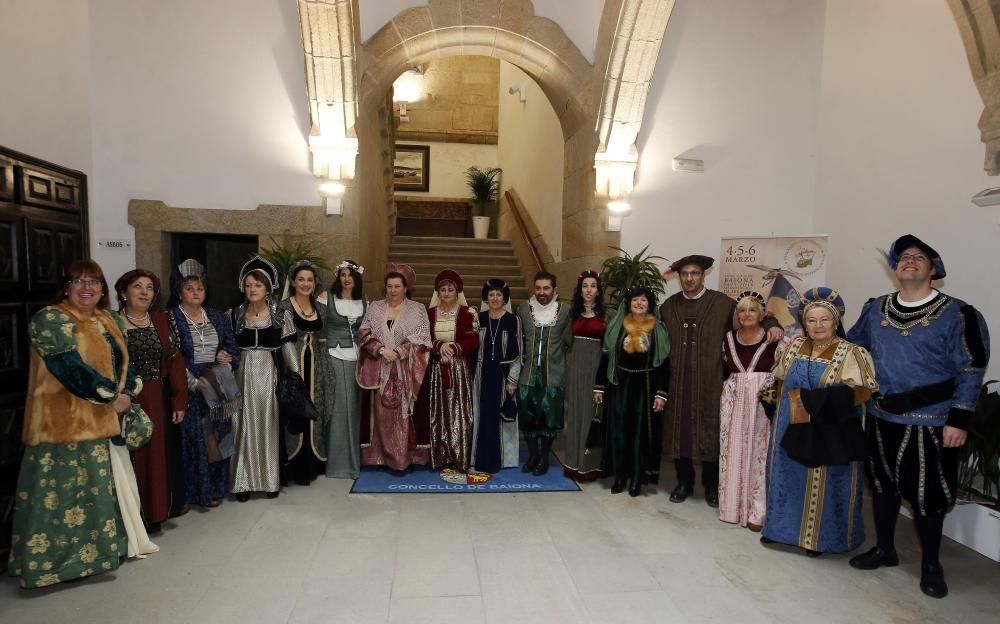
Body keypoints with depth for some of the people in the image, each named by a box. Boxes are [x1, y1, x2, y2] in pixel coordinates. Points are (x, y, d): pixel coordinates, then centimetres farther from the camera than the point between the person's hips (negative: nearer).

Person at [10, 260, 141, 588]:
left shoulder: (109, 320, 12)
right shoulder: (50, 319, -12)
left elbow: (123, 362, 14)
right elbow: (72, 367, -22)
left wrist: (128, 394, -3)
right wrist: (111, 397, -17)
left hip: (104, 422, 8)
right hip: (64, 423, -8)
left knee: (100, 488, 17)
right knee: (61, 493, -1)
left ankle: (98, 547, 30)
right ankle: (49, 559, 11)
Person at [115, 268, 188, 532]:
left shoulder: (162, 321, 7)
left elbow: (175, 362, 3)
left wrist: (179, 401, -3)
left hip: (159, 403, 3)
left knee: (158, 456, 9)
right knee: (131, 458, 3)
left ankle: (156, 513, 23)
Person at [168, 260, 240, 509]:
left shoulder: (217, 317, 12)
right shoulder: (171, 318, -2)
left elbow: (233, 350, 15)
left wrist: (226, 358, -8)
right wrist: (195, 382, -17)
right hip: (188, 390, -4)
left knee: (217, 439, 8)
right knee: (193, 439, -2)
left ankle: (216, 488, 20)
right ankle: (196, 491, 10)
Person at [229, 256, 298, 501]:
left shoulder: (281, 316, 0)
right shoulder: (233, 315, 3)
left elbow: (288, 349, 2)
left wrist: (296, 377, -1)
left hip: (269, 376, -1)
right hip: (242, 376, 1)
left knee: (269, 426, 6)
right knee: (243, 427, 4)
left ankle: (271, 480, 18)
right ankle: (243, 481, 15)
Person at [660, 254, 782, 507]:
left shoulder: (721, 303, -1)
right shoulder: (669, 306, 7)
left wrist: (771, 325, -14)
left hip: (710, 381, -2)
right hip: (678, 381, 2)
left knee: (710, 431, 6)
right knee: (679, 431, 8)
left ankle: (711, 485, 23)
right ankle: (684, 482, 24)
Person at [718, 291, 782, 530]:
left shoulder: (774, 340, -5)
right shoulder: (729, 338, 7)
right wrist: (728, 388, 7)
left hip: (763, 402, -3)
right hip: (732, 401, 4)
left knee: (758, 452, -1)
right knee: (732, 451, 6)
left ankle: (756, 511, 9)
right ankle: (733, 504, 19)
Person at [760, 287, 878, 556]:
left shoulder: (851, 353, -9)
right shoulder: (795, 345, 7)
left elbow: (859, 392, -18)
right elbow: (779, 380, 15)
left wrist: (810, 401, -21)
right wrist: (791, 399, -2)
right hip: (790, 429, 5)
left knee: (821, 486, 5)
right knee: (788, 479, 14)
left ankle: (819, 537, 22)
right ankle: (783, 527, 29)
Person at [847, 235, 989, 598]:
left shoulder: (957, 314, -9)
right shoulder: (875, 310, 4)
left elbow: (971, 372, -10)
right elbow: (852, 348, 16)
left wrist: (959, 421, -14)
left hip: (930, 424, -4)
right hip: (881, 419, 4)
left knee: (927, 493, 6)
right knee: (883, 484, 16)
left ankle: (930, 564, 27)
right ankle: (884, 549, 34)